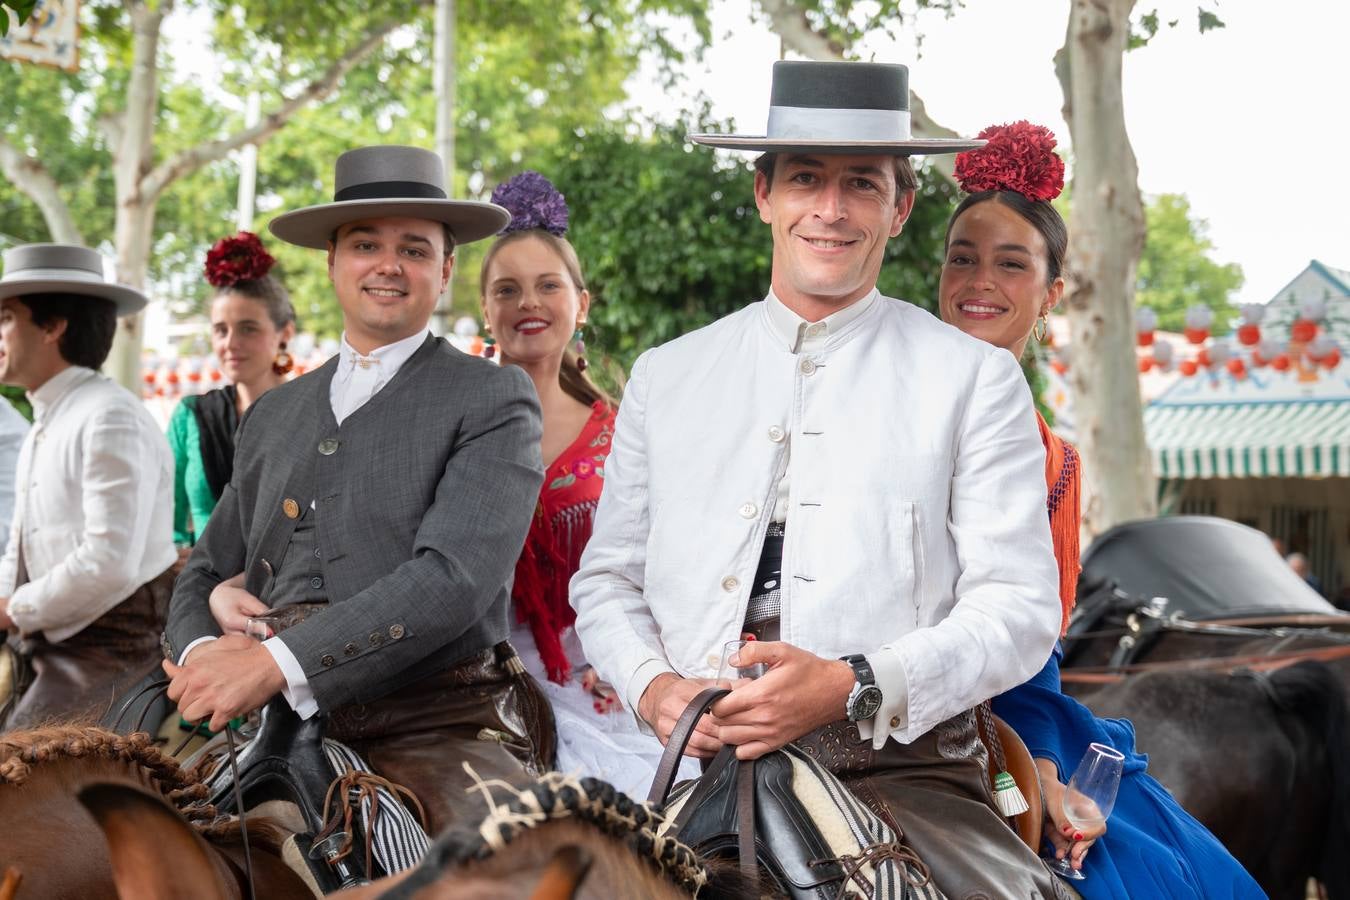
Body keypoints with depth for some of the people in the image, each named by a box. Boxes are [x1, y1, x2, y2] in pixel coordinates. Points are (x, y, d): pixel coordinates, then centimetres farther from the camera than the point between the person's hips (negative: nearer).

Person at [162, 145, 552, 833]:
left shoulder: (493, 401, 4)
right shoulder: (273, 414, 23)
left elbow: (454, 577, -11)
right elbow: (206, 571, 22)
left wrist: (277, 662, -20)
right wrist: (201, 653, -4)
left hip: (436, 726, -5)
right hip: (281, 725, 5)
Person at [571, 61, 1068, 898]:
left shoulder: (973, 379, 5)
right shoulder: (664, 378, 15)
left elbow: (1020, 606, -2)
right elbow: (607, 577, 18)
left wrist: (854, 689, -18)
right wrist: (652, 686, -4)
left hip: (903, 774, -2)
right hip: (710, 767, 3)